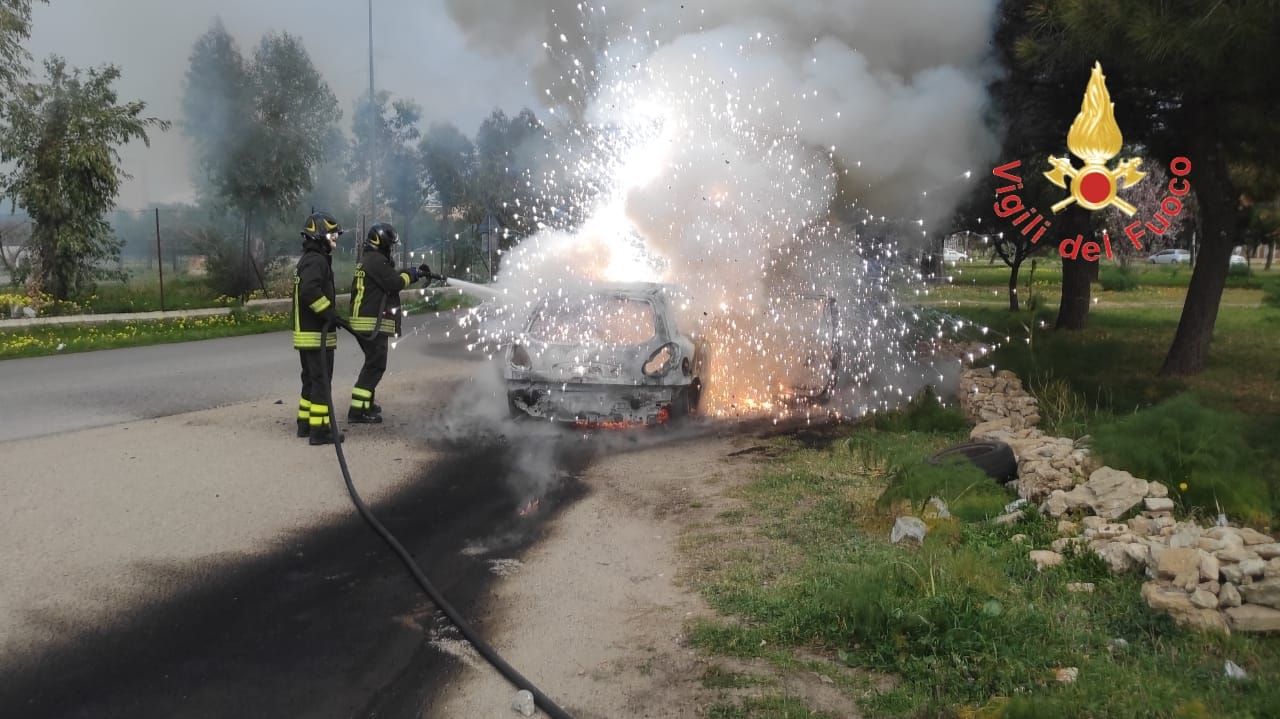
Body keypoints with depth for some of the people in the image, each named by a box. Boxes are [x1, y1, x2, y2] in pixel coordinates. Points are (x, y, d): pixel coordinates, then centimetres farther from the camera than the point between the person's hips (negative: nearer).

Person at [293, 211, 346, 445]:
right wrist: (329, 313, -23)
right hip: (317, 335, -10)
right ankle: (319, 429, -5)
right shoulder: (316, 261, -16)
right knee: (321, 382, -7)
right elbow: (310, 291, -31)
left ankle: (305, 423, 25)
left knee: (311, 380, 18)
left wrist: (329, 315, 17)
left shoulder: (308, 260, 17)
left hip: (305, 332, 10)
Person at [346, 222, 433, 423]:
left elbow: (391, 277, 23)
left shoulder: (367, 260, 19)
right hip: (372, 323, -11)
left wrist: (416, 272, 17)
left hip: (363, 322, 11)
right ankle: (358, 410, -12)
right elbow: (395, 283, -19)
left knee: (373, 363, 23)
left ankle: (365, 403, 32)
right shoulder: (376, 260, -14)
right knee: (375, 365, -9)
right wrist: (412, 273, -2)